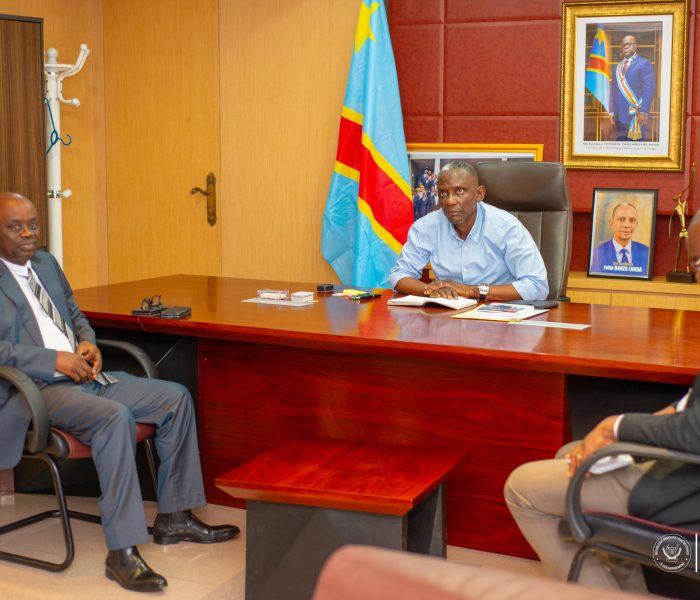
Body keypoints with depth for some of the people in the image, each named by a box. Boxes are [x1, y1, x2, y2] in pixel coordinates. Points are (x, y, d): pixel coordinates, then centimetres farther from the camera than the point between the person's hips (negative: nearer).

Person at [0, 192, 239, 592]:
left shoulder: (46, 263, 18)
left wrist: (87, 342, 4)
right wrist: (54, 360, -21)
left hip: (82, 375, 9)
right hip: (34, 389, -9)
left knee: (176, 397, -2)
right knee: (115, 416, -34)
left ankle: (173, 518, 7)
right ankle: (122, 551, -29)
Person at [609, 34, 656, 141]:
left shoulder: (644, 63, -2)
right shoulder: (618, 67, 19)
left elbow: (649, 89, -9)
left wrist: (643, 112, -17)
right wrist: (612, 111, 10)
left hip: (636, 115, -6)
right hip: (621, 115, 6)